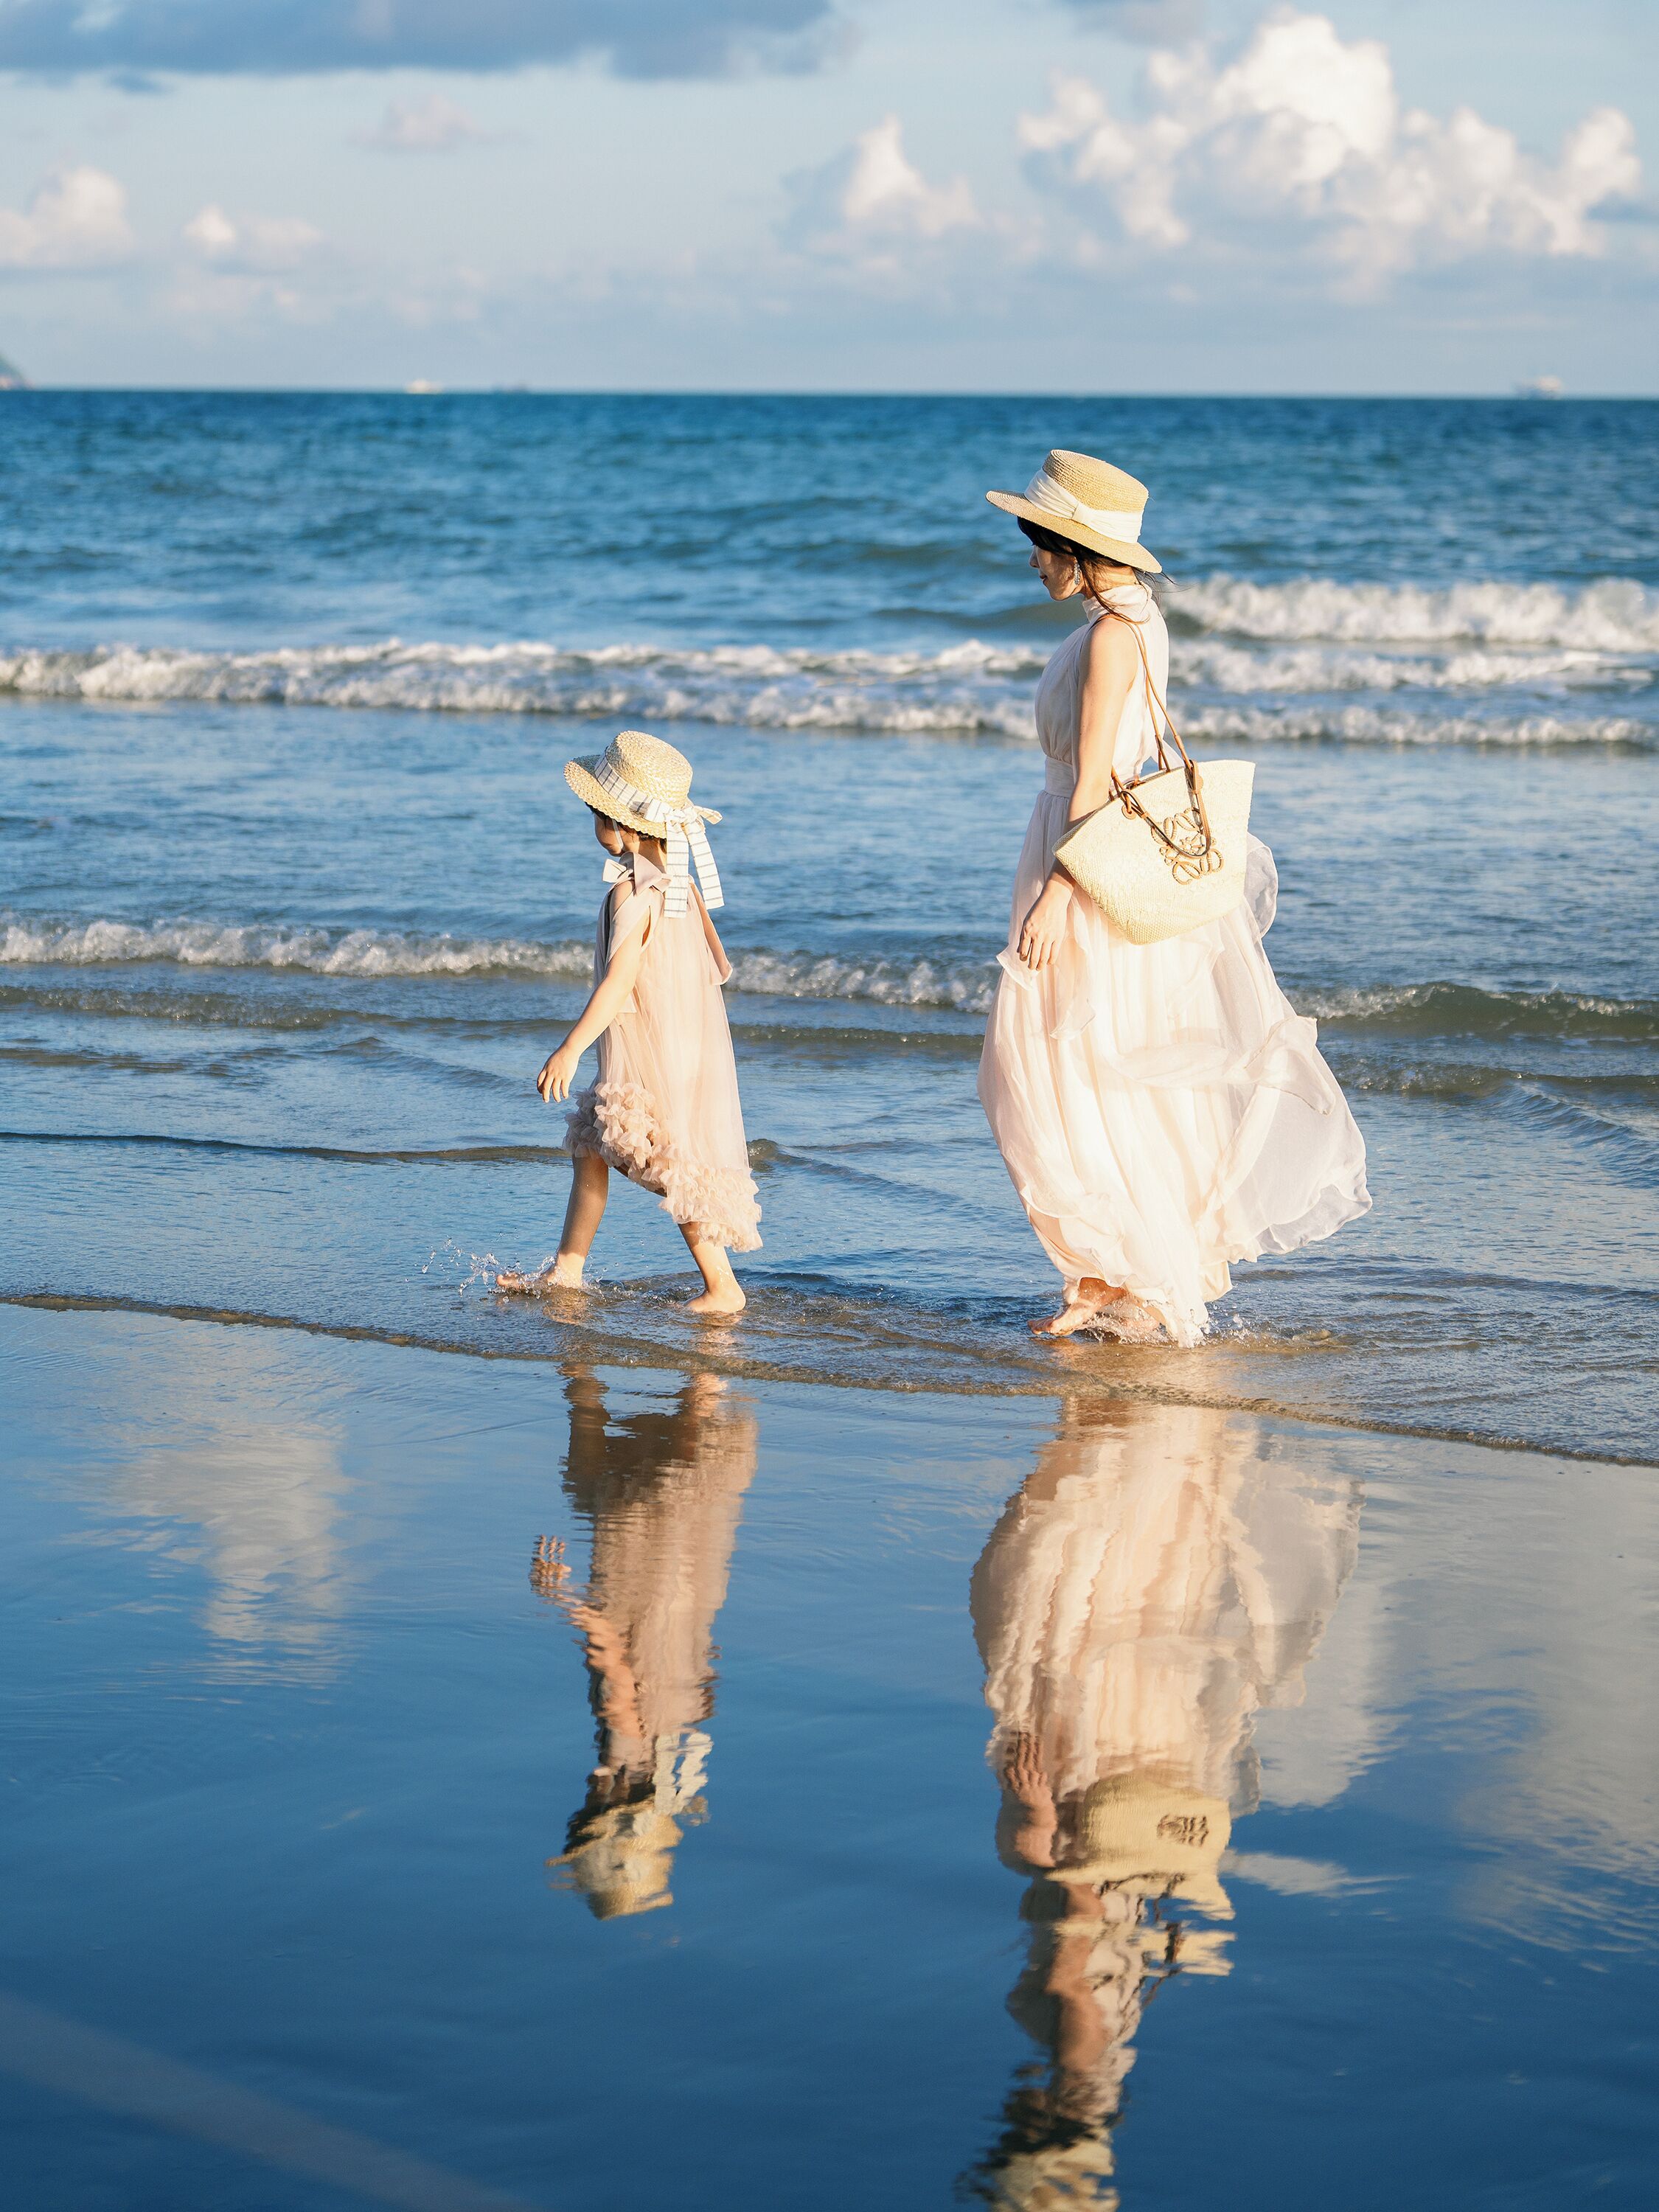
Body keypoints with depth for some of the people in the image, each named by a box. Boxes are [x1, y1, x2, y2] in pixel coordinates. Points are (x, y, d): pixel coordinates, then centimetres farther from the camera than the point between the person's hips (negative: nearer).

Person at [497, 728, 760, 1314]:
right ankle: (567, 1271, 22)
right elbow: (717, 964, 12)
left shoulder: (633, 892, -20)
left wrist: (571, 1048, -26)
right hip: (688, 1041, 10)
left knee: (676, 1172, -3)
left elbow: (620, 980, -26)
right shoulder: (680, 880, 7)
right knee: (590, 1148, 16)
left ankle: (722, 1288, 2)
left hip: (656, 1058, -10)